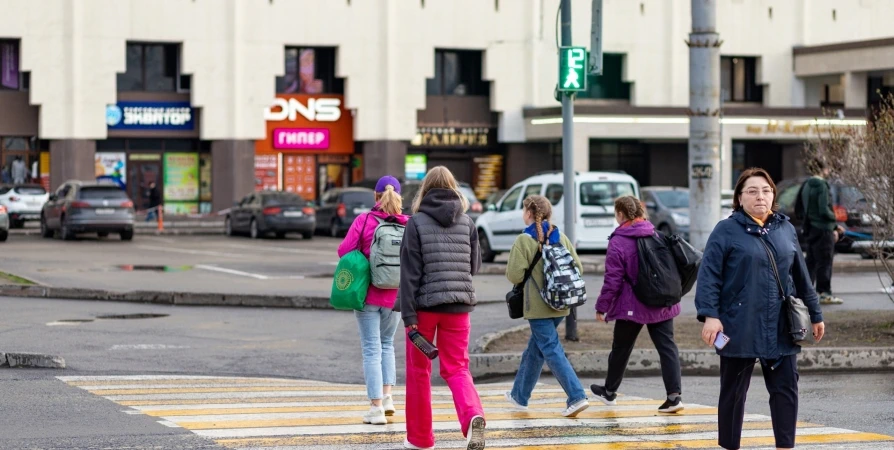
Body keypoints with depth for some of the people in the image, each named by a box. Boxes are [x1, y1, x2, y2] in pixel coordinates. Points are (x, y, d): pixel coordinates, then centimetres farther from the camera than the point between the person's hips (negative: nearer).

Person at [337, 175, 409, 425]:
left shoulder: (364, 220, -9)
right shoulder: (408, 225, -5)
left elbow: (344, 251, -9)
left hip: (368, 294, -2)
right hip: (395, 295, 2)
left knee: (372, 349, 3)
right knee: (386, 344, 23)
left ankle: (376, 407, -1)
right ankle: (386, 396, 14)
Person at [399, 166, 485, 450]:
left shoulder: (417, 222, -6)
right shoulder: (467, 223, 3)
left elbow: (410, 271, -11)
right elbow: (475, 266, 10)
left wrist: (408, 314, -11)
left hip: (425, 306, -3)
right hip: (458, 305, 3)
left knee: (418, 371, 12)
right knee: (457, 368, 7)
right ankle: (473, 415, -22)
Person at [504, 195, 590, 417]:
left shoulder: (524, 240, -12)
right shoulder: (560, 237, 4)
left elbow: (515, 275, -15)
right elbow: (578, 268, 5)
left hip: (538, 307, -7)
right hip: (560, 305, 7)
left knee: (552, 351, -6)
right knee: (534, 349, 20)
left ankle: (577, 397, -18)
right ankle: (520, 395, 32)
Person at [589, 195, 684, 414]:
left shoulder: (618, 242, -13)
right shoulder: (656, 235, 4)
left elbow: (613, 280, -12)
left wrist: (602, 306, -3)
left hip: (632, 306, -4)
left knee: (621, 348, 13)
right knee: (667, 347, 1)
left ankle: (609, 391, 30)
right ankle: (674, 395, -10)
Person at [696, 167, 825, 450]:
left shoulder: (786, 229, 11)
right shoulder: (727, 231, -4)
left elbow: (801, 276, 17)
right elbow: (709, 276, -10)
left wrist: (815, 314, 19)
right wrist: (710, 315, -21)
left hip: (781, 329, 4)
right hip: (739, 328, -4)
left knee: (785, 388, 1)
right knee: (733, 392, 7)